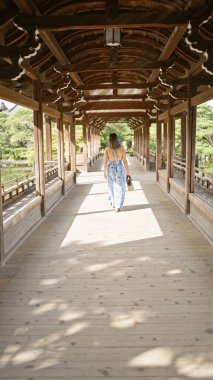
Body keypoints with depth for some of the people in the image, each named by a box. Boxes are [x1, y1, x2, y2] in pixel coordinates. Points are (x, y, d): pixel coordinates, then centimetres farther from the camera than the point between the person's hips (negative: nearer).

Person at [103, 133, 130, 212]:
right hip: (120, 169, -1)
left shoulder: (107, 149, -12)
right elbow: (125, 161, -8)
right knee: (120, 188, 6)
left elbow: (105, 162, -10)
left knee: (112, 187, 21)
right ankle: (118, 206, -2)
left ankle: (113, 203, 35)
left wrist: (104, 172, 2)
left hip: (110, 170, 1)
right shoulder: (121, 148, -10)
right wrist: (127, 171, 3)